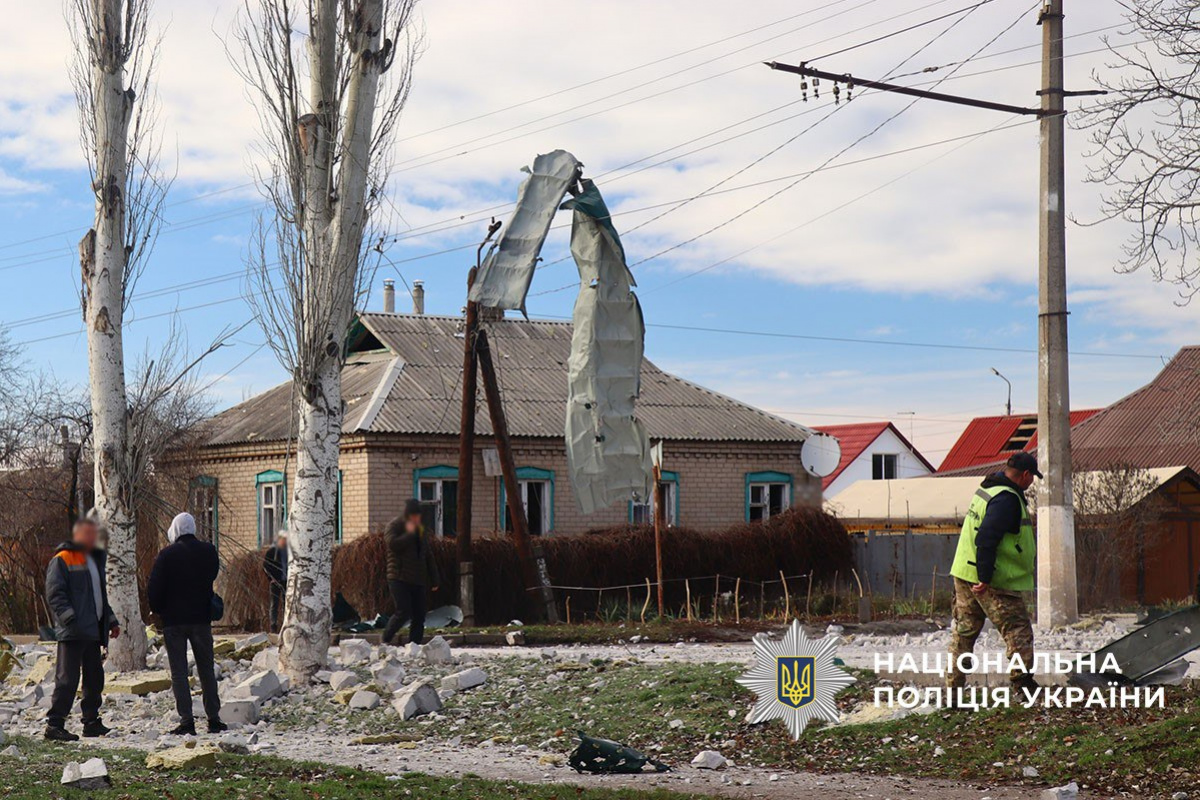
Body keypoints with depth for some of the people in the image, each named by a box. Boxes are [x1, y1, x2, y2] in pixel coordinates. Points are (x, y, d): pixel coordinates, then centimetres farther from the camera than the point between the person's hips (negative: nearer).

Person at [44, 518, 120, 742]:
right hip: (72, 632, -8)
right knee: (67, 679, -10)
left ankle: (92, 722, 20)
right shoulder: (62, 560, -4)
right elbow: (54, 594, -12)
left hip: (93, 631, 8)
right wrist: (68, 617, -23)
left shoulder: (95, 560, 23)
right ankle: (54, 725, -7)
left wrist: (111, 621, 22)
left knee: (95, 679, 11)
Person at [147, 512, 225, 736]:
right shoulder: (208, 551, 0)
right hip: (201, 617, 3)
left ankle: (186, 720, -6)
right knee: (206, 669, 12)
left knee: (179, 671, 1)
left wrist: (157, 610, 6)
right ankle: (214, 718, 12)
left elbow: (153, 589, -9)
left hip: (173, 619, -3)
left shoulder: (167, 554, -10)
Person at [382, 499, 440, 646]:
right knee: (403, 611, -17)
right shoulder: (395, 526, 0)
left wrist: (434, 580, 20)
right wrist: (409, 533, -12)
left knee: (419, 617, 0)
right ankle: (385, 641, -2)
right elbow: (392, 543, -21)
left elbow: (429, 557, 23)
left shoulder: (421, 530, 20)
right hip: (399, 578, -7)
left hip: (417, 581, 7)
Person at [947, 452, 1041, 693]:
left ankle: (954, 683, 15)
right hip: (993, 582, -10)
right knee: (1018, 631, 1)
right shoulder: (1007, 499, -18)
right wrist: (985, 578, -26)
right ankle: (1022, 680, 3)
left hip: (964, 573, 10)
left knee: (963, 631, 12)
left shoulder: (987, 488, 13)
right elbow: (986, 539, -26)